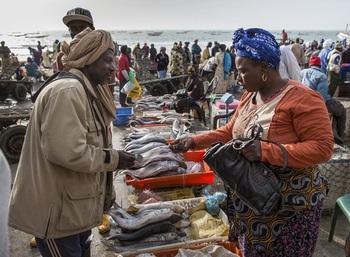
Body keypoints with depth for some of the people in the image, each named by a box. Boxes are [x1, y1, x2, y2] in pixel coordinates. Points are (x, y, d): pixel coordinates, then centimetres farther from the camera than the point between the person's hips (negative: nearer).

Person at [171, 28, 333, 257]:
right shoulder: (249, 96, 5)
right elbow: (230, 132, 12)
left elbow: (322, 148, -24)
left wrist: (266, 152, -31)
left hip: (289, 205, -7)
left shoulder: (303, 99, -20)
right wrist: (194, 141, 1)